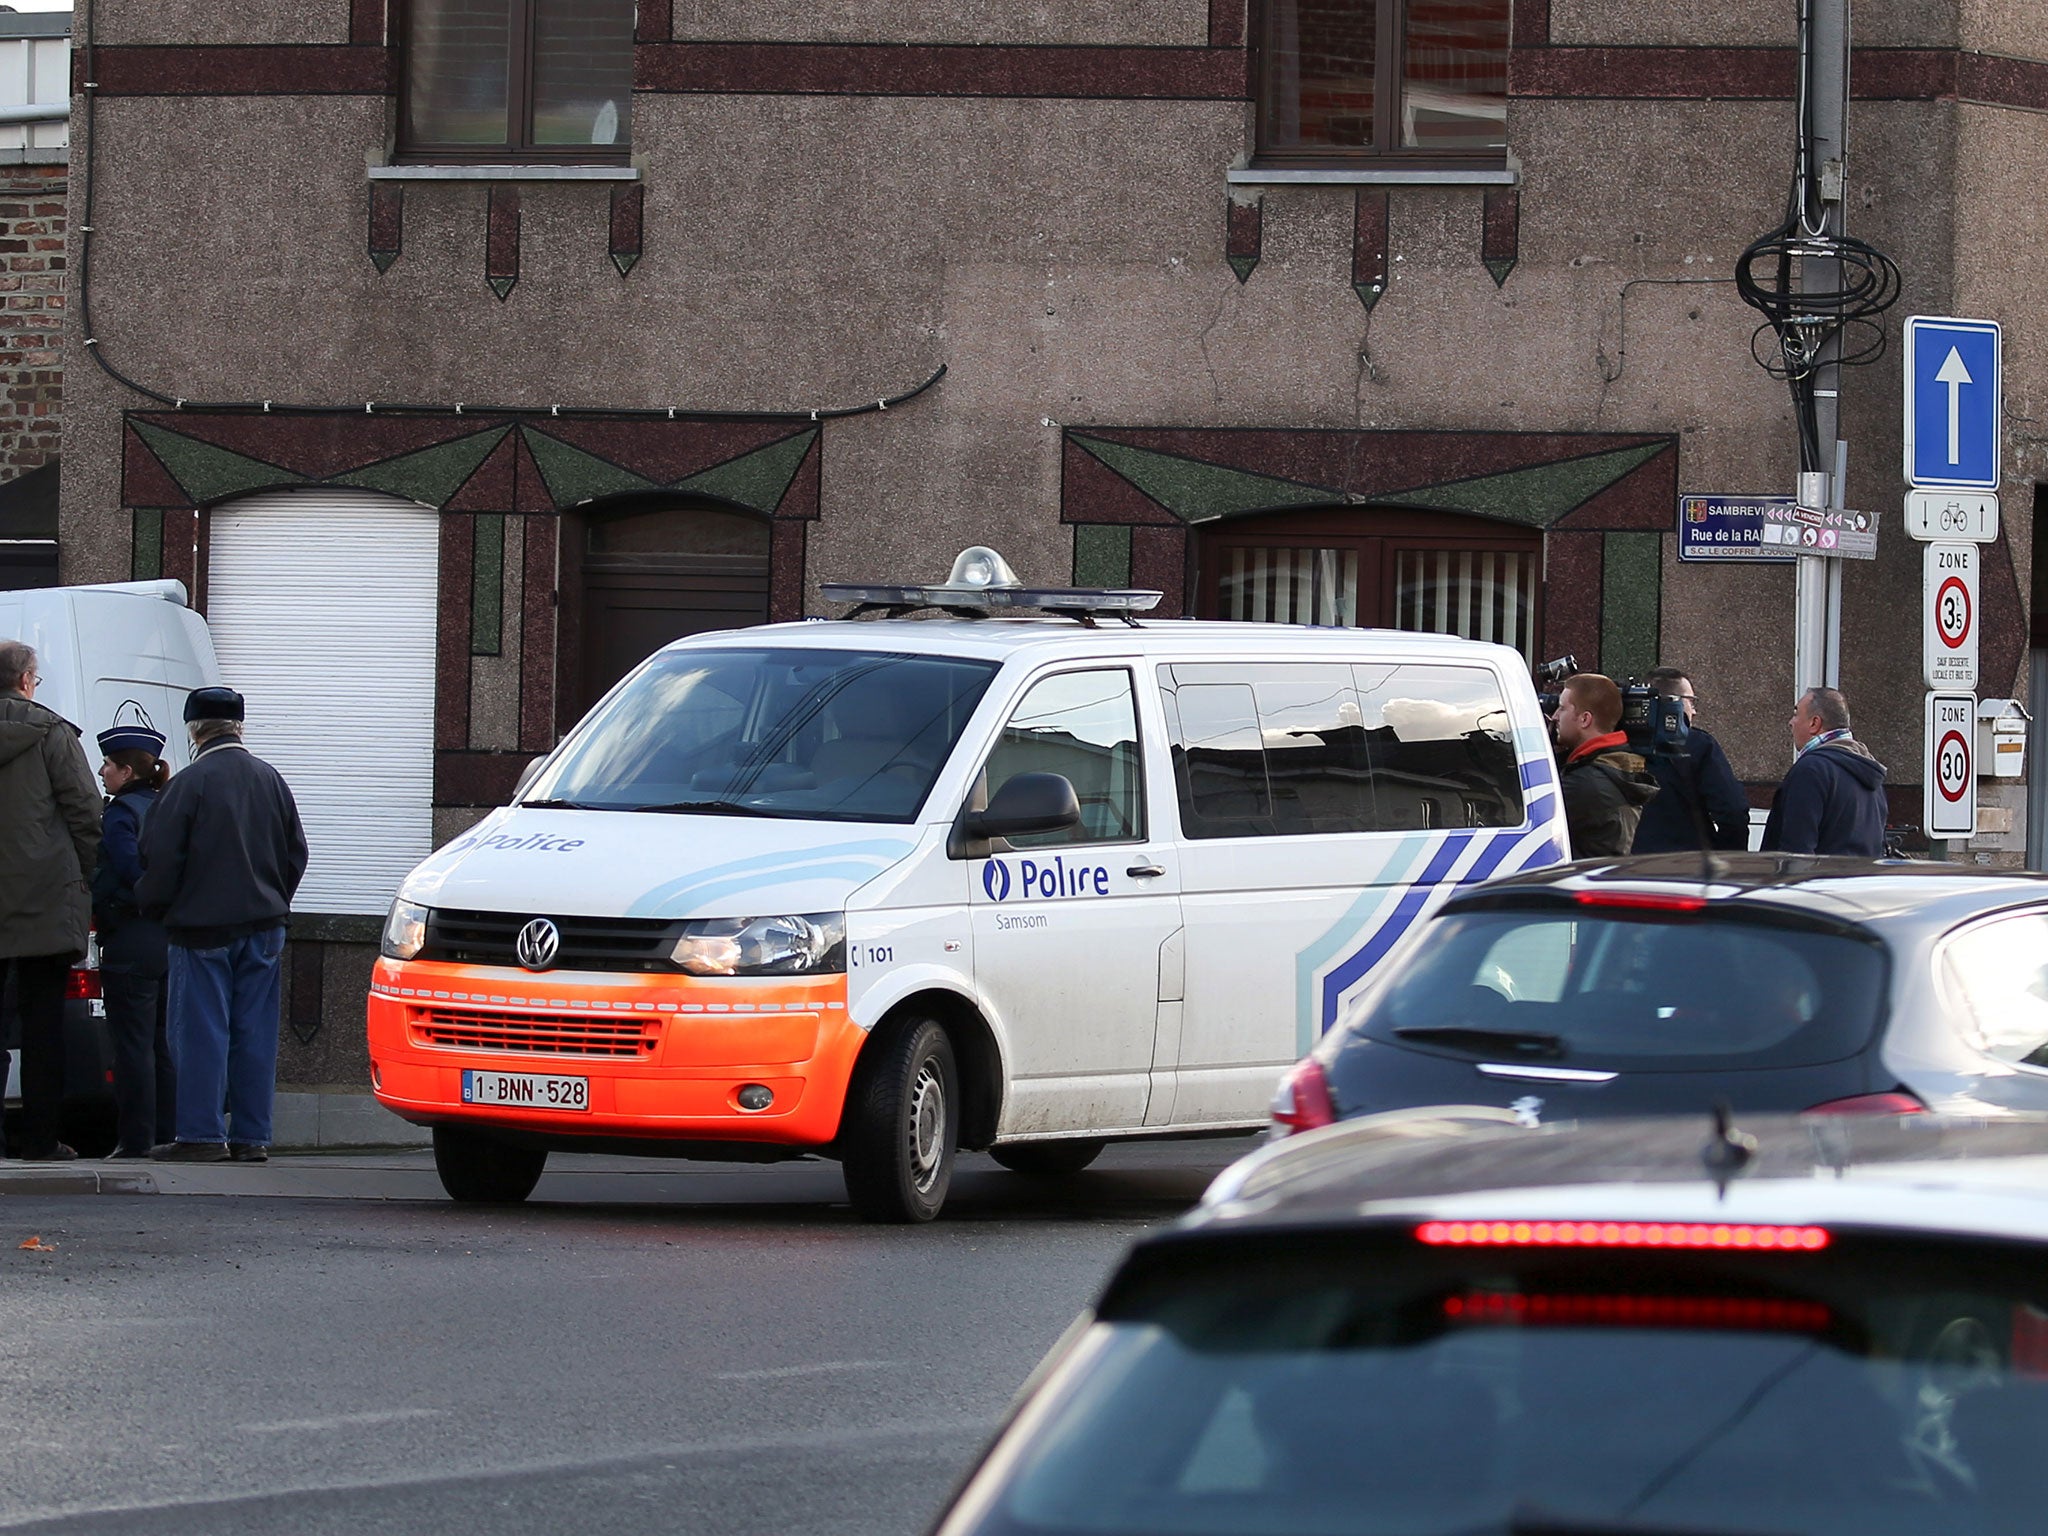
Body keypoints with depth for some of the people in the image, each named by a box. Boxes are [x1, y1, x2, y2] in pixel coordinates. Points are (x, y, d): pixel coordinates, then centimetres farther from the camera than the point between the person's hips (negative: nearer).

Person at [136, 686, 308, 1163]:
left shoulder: (190, 784, -12)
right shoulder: (271, 780, 7)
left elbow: (161, 857, -11)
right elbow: (296, 852, 15)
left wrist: (152, 906, 6)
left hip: (202, 927, -6)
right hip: (263, 926, 6)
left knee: (201, 1033, -3)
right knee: (255, 1033, 6)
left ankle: (202, 1135, -5)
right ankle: (251, 1136, 7)